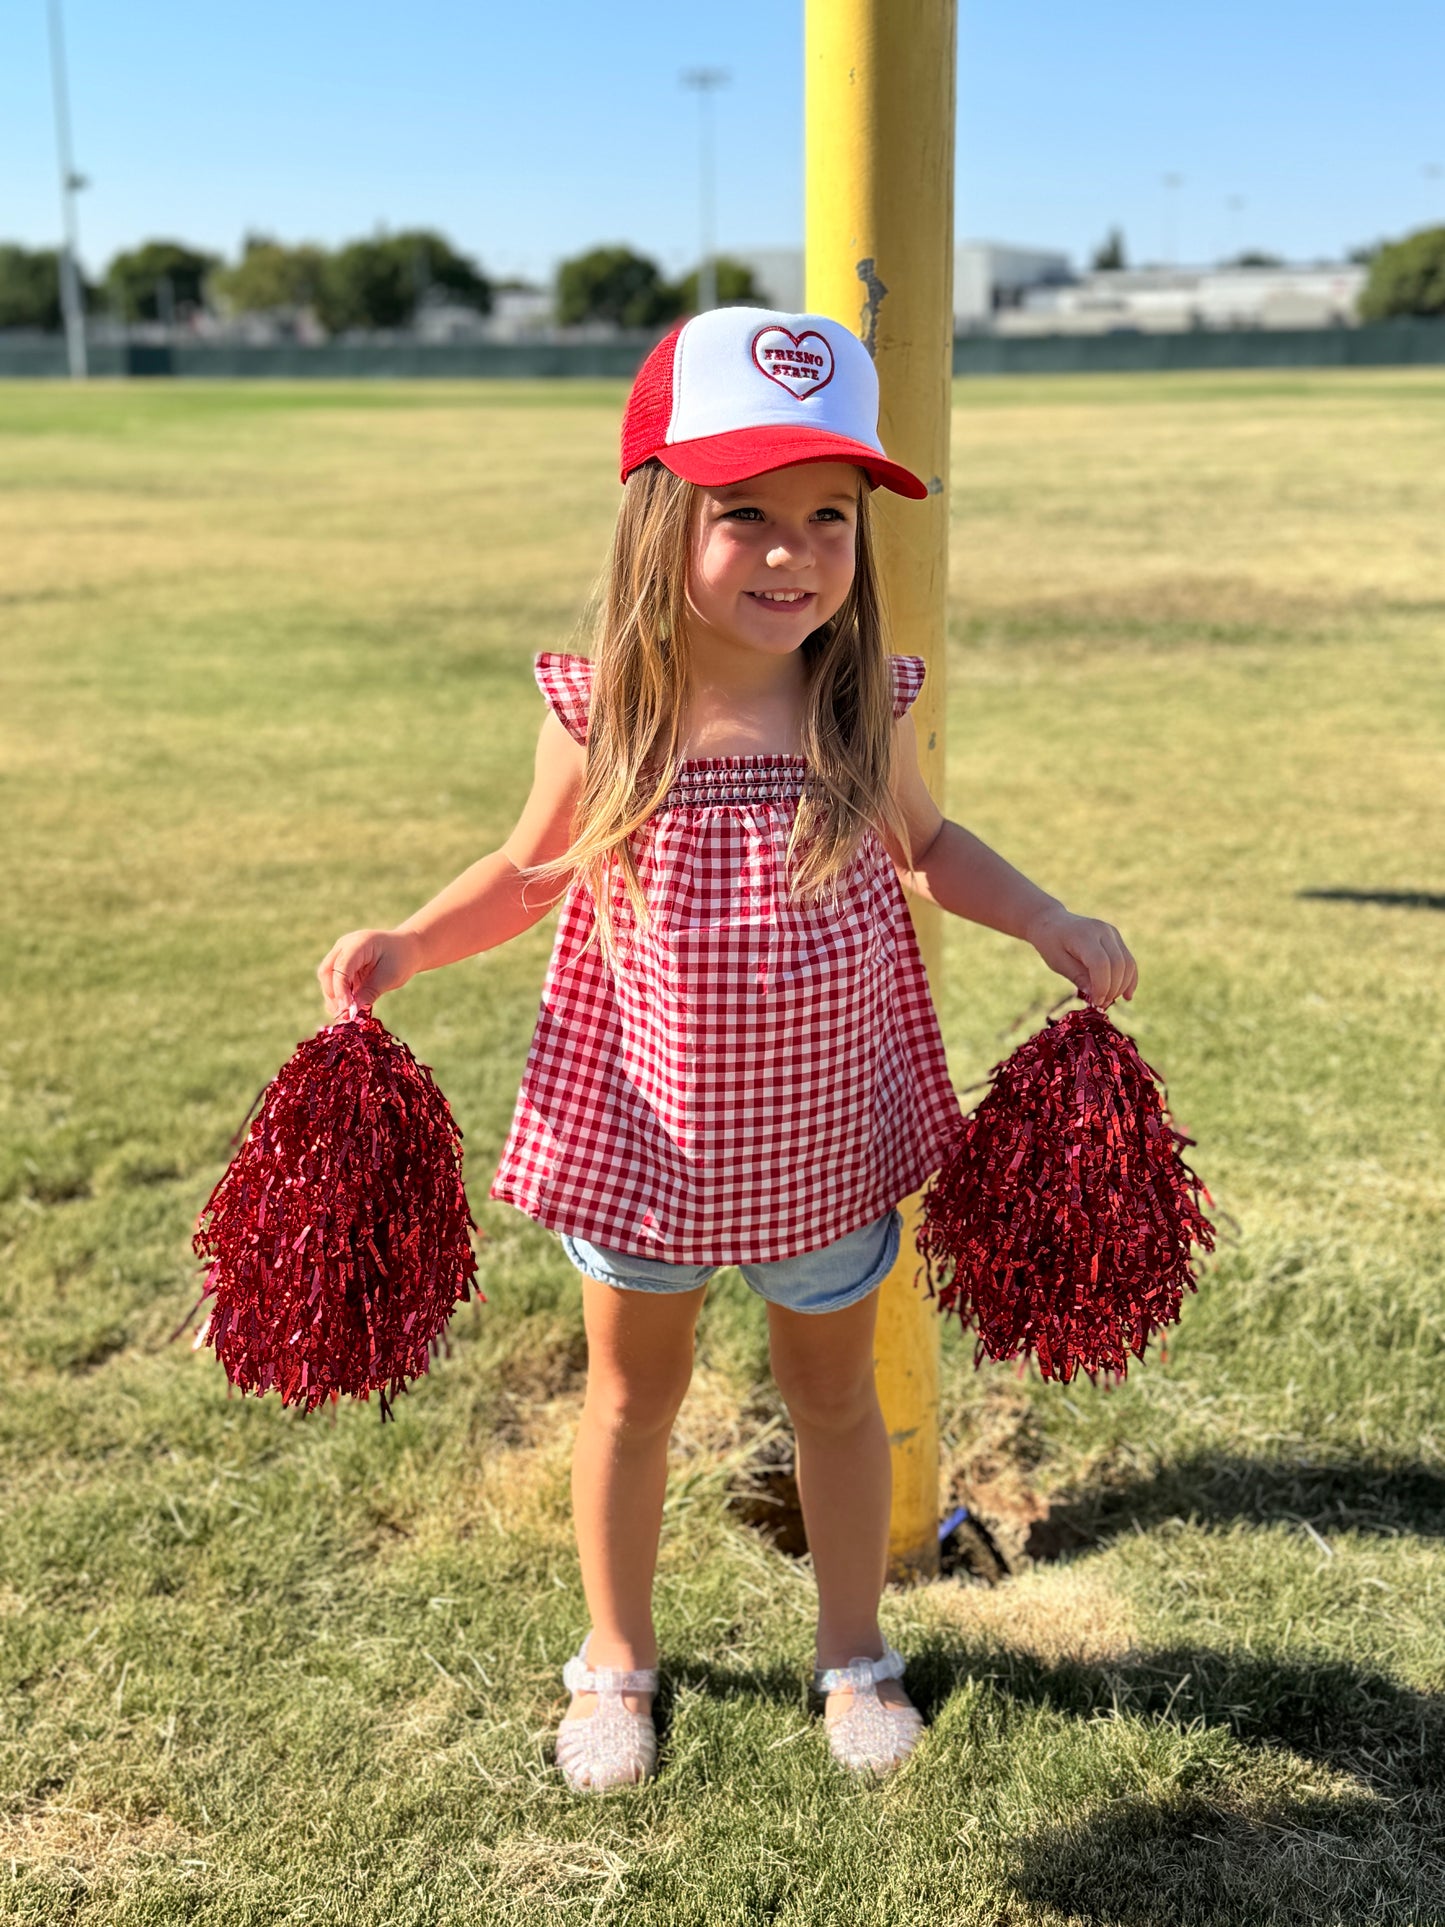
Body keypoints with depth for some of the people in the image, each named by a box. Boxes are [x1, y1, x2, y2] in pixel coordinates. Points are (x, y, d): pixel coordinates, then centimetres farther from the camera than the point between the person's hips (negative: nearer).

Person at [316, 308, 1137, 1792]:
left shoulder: (868, 706, -13)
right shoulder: (603, 715, -16)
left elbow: (928, 846, 8)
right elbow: (532, 872, 2)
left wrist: (1047, 919, -5)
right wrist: (411, 943, -12)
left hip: (825, 1133, 1)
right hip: (646, 1124, 0)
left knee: (833, 1389, 20)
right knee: (632, 1392, 19)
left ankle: (853, 1651, 45)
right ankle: (616, 1659, 43)